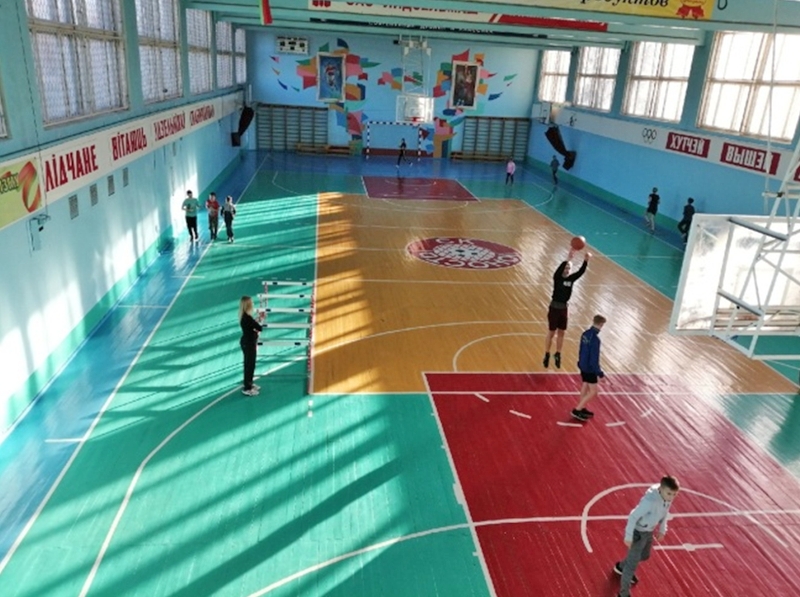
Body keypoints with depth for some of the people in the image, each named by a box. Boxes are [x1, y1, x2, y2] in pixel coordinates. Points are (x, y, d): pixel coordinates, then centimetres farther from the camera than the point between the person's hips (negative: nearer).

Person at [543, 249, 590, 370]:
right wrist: (568, 259, -47)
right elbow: (559, 270, -33)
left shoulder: (571, 279, 2)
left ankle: (557, 355, 27)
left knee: (561, 333, 13)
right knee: (551, 333, 4)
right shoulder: (557, 278, -12)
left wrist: (586, 261, -30)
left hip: (564, 308, 5)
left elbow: (581, 272, -12)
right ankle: (547, 356, 16)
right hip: (554, 308, -5)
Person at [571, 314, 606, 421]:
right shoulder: (595, 339, -27)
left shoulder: (585, 334, -1)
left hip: (583, 365, 9)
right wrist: (600, 373, -17)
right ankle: (577, 410, 5)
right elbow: (594, 358, -24)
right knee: (593, 391, 3)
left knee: (585, 387, 22)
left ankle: (582, 409, 33)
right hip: (590, 368, -9)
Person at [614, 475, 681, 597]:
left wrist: (662, 530, 14)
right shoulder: (650, 500, -38)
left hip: (649, 531, 8)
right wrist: (628, 537, -24)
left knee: (644, 556, 28)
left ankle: (621, 567, 54)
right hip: (638, 532, -8)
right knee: (633, 562, 1)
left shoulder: (667, 497, -14)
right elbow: (633, 517, -30)